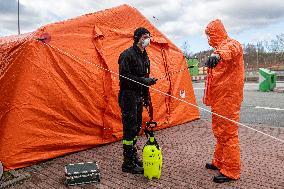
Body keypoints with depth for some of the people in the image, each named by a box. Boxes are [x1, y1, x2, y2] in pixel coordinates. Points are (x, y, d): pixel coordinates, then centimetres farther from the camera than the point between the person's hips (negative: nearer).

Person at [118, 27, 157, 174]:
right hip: (128, 96, -9)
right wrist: (143, 80, -21)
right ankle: (127, 163, 5)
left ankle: (133, 157, 29)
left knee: (137, 127, 15)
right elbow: (124, 77, -19)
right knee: (130, 128, -6)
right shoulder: (127, 55, -12)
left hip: (138, 97, 9)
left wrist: (146, 97, 19)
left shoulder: (144, 56, 16)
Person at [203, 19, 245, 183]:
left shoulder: (231, 44, -11)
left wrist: (218, 54, -59)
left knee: (228, 133, -5)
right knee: (219, 131, 17)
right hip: (219, 99, 10)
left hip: (228, 98, -10)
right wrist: (209, 96, 27)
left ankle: (231, 172, 4)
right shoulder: (220, 48, 21)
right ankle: (220, 162, 31)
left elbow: (231, 50, -39)